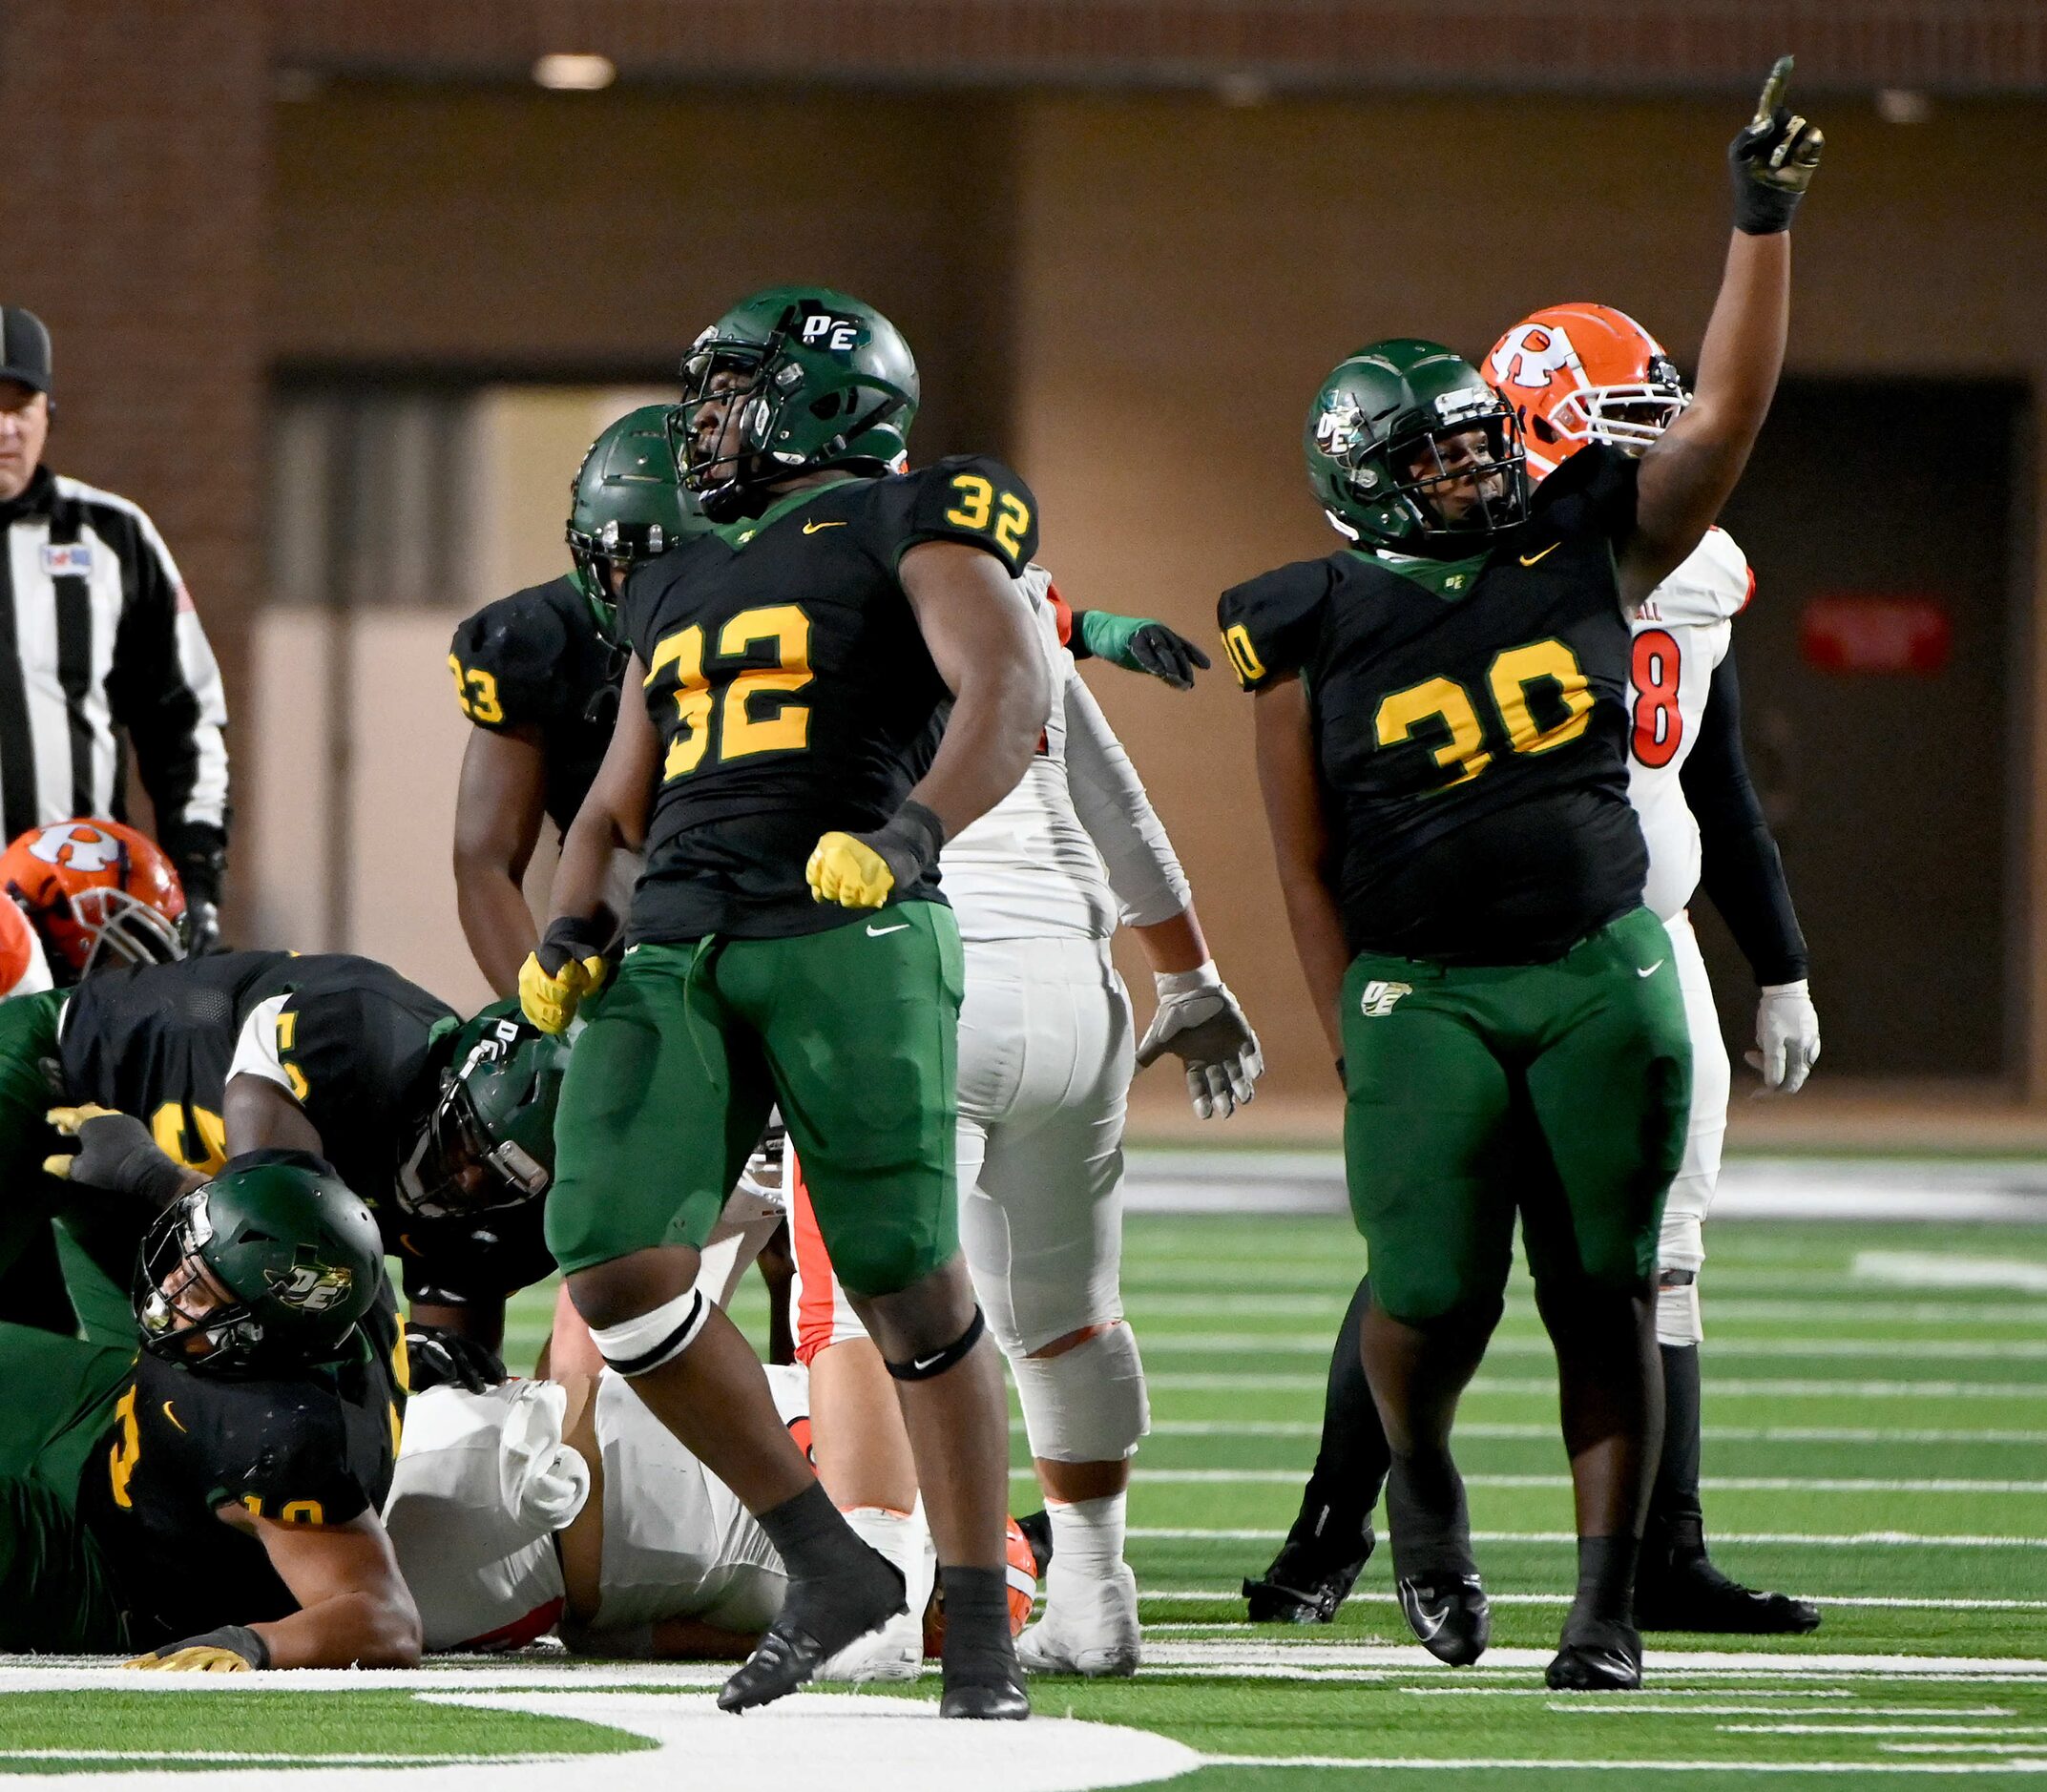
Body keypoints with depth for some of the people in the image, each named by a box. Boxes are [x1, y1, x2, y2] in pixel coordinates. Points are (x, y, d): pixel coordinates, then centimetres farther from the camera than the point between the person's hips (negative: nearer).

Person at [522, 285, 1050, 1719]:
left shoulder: (906, 526, 4)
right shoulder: (679, 589, 26)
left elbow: (1011, 695, -11)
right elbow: (617, 808, 30)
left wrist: (911, 832, -26)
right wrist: (569, 936, 11)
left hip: (848, 938, -6)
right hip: (674, 954, 6)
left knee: (912, 1288, -7)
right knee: (615, 1266, -12)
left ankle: (983, 1638, 3)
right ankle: (829, 1569, 1)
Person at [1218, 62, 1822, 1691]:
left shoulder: (1582, 558, 4)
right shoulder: (1318, 636, -2)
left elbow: (1728, 413, -1)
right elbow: (1309, 869, 2)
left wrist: (1764, 225, -9)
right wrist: (1354, 1056, -1)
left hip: (1604, 973, 2)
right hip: (1424, 991, -2)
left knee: (1605, 1296, 0)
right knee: (1434, 1294, -11)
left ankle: (1607, 1601, 6)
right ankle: (1421, 1480, 23)